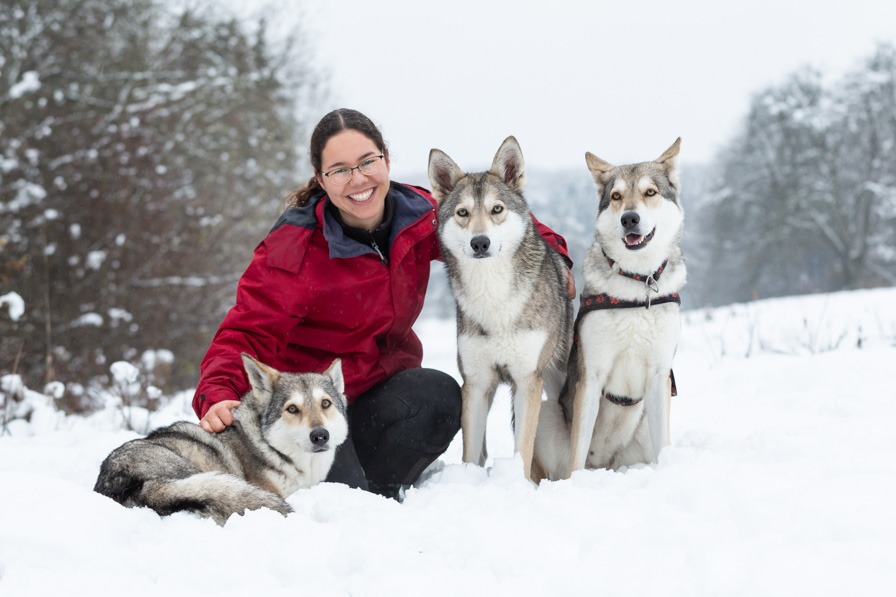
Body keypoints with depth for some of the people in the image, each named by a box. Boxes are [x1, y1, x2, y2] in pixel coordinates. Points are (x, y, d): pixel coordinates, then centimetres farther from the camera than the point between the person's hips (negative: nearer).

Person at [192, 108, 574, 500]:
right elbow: (247, 332, -20)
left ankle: (378, 490, -3)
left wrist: (553, 254, 3)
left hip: (383, 384, 4)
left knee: (440, 396, -28)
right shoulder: (292, 248, -18)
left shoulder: (418, 214, -4)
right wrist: (219, 396, -39)